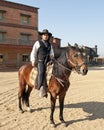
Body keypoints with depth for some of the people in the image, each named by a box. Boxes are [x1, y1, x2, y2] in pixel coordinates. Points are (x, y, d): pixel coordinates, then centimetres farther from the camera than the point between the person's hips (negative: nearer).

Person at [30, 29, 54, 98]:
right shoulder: (38, 43, 8)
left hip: (48, 61, 5)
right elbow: (33, 52, 6)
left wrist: (52, 57, 4)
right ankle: (41, 89, -34)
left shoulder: (50, 45, 21)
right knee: (41, 72, -29)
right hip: (40, 61, -4)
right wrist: (33, 61, -5)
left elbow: (52, 53, 27)